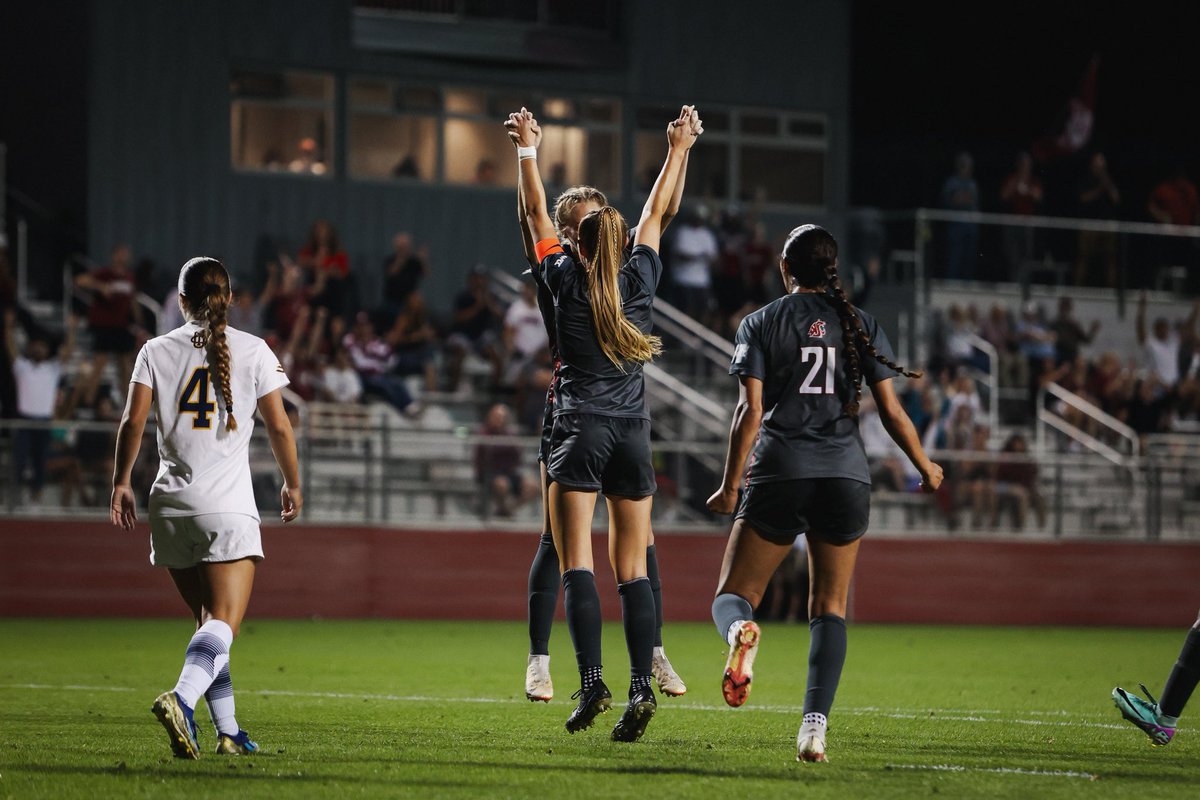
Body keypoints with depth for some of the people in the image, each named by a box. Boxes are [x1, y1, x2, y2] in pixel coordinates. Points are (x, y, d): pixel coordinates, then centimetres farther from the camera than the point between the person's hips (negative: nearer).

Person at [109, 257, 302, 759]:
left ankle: (228, 731, 14)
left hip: (171, 504, 3)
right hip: (227, 505, -3)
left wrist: (121, 483, 8)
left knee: (207, 619, 15)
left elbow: (133, 422, -1)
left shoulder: (157, 351, 6)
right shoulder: (253, 351, 2)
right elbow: (279, 426, 2)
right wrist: (292, 484, 15)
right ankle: (181, 699, -36)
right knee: (223, 623, -10)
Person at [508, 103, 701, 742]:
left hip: (580, 431, -3)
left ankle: (592, 682, -20)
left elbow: (536, 215, 9)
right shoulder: (639, 281, 5)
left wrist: (527, 150, 19)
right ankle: (642, 685, -10)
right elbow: (655, 215, 18)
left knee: (576, 562, -6)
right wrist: (678, 150, 30)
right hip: (632, 433, 3)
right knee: (633, 569, 3)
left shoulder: (567, 281, 0)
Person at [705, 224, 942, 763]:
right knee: (830, 607, 9)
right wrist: (926, 469, 20)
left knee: (733, 596, 6)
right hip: (846, 475, 2)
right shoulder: (861, 325, 8)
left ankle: (741, 631, -32)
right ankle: (815, 724, -8)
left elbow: (750, 412, -4)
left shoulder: (761, 323, 3)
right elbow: (891, 410, 6)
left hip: (779, 474, -2)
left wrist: (731, 487, 2)